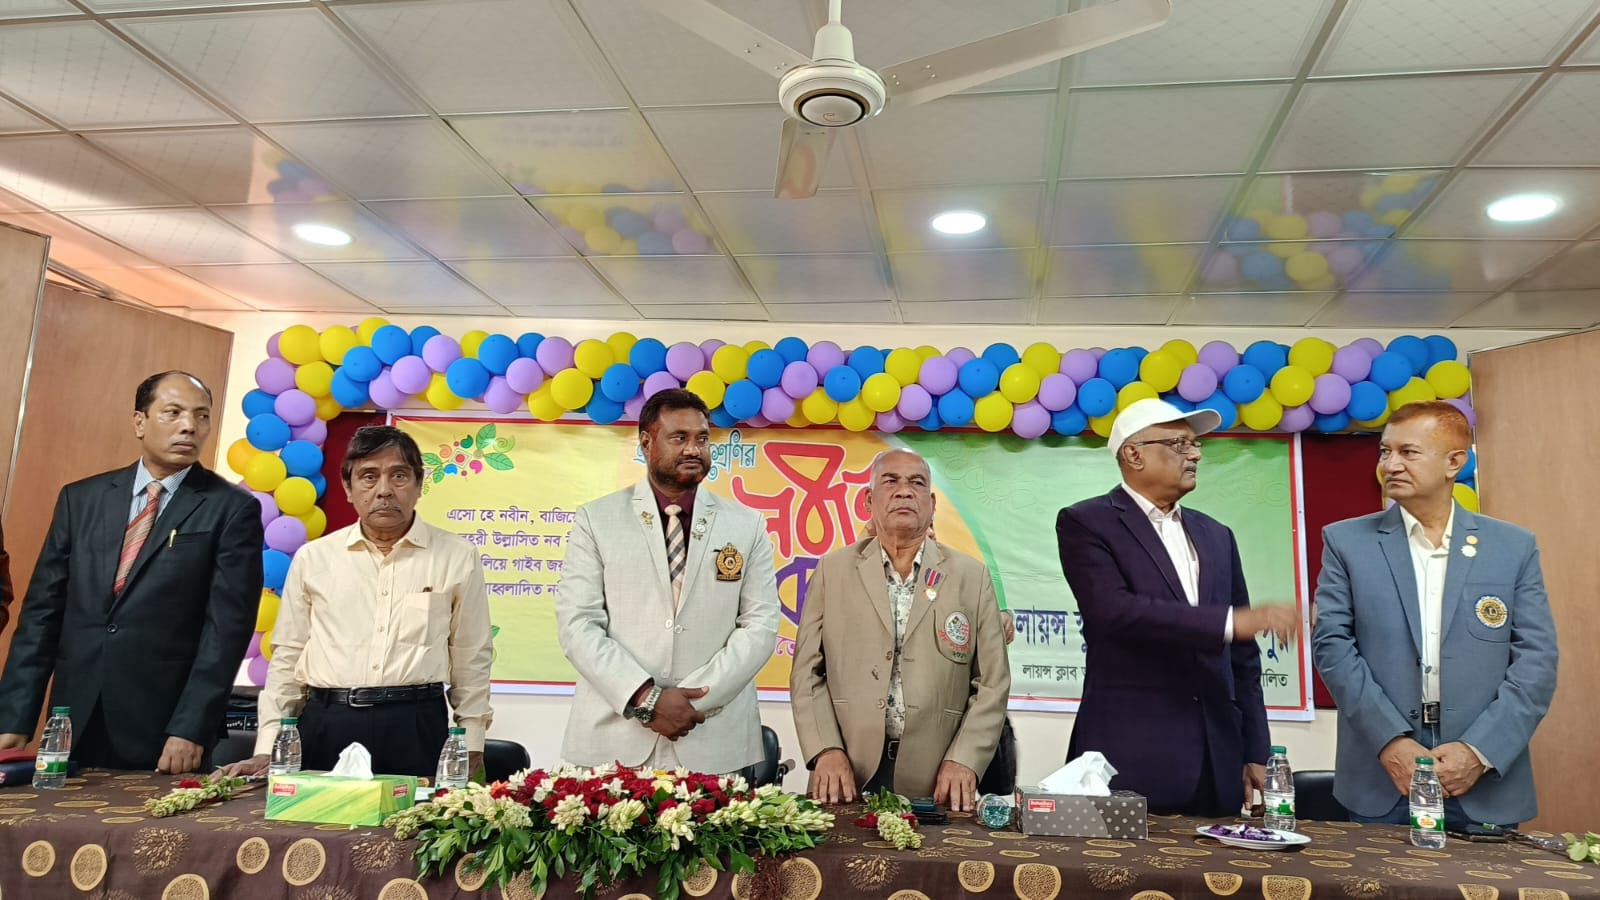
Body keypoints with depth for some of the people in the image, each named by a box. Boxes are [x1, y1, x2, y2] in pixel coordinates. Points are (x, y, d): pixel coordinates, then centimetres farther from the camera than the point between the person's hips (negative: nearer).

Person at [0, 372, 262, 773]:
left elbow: (228, 624, -9)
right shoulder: (80, 499, 9)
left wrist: (191, 729, -15)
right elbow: (43, 610, 7)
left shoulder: (232, 509, -4)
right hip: (75, 727, 4)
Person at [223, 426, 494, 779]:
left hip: (416, 727, -1)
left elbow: (471, 660, 6)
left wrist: (472, 750, 5)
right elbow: (287, 657, 11)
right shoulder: (313, 558, 8)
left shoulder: (458, 557, 2)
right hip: (325, 725, 2)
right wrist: (267, 750, 6)